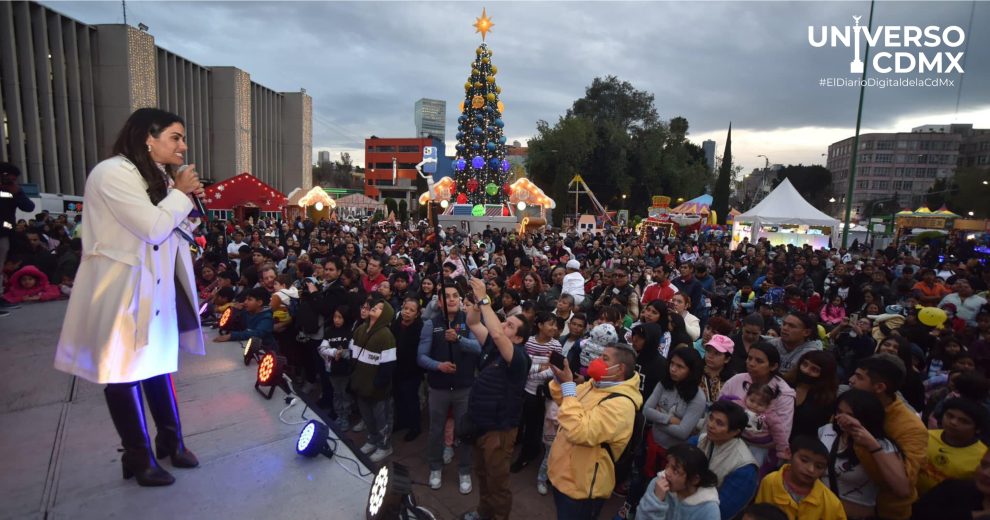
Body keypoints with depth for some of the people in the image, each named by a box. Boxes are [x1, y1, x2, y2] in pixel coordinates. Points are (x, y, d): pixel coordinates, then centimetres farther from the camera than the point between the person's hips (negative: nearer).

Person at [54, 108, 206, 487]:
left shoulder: (158, 176, 12)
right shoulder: (113, 173, -17)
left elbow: (174, 230, 15)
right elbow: (153, 228, -25)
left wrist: (188, 199, 0)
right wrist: (181, 193, -12)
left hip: (156, 288, 9)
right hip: (122, 291, -8)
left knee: (157, 364, 17)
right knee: (125, 373, 6)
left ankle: (171, 440, 32)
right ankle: (139, 458, 21)